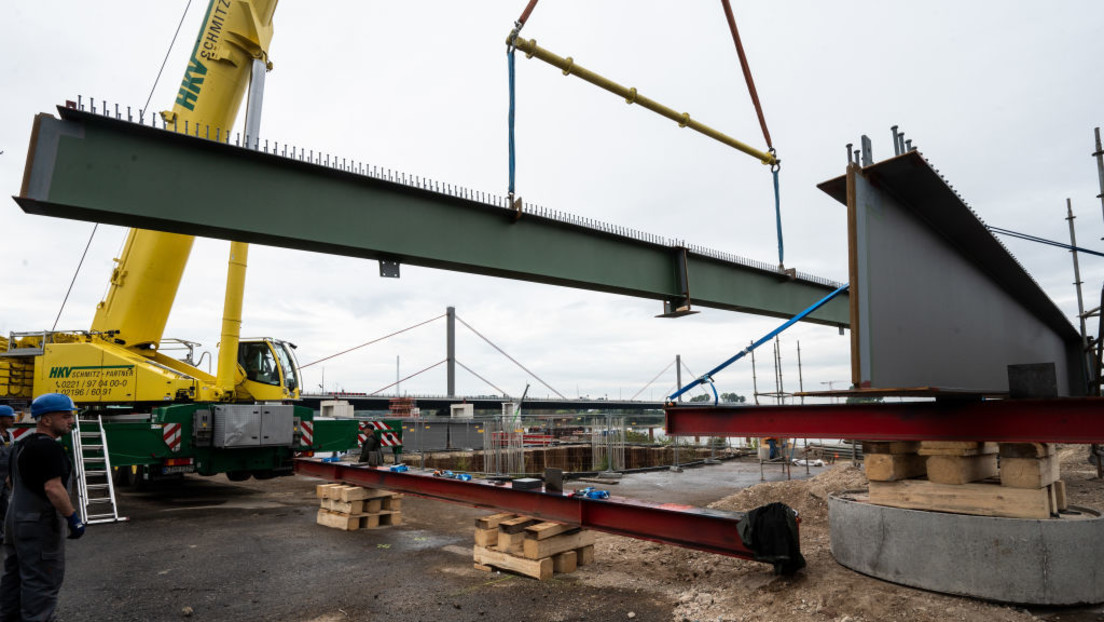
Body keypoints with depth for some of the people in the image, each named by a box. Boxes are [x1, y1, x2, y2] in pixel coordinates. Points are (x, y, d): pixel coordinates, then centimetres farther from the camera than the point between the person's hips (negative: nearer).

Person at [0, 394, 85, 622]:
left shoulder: (21, 445, 12)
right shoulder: (48, 447, -21)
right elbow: (53, 488, -27)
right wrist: (73, 518, -22)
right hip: (39, 525, -10)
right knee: (42, 580, -3)